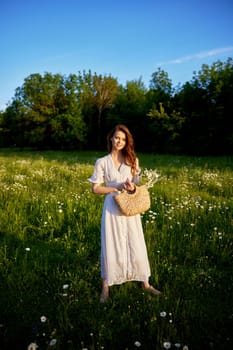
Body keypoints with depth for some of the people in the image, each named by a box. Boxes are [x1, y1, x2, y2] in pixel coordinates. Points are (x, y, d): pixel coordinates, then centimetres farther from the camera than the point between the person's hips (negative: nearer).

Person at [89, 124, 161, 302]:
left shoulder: (132, 160, 6)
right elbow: (95, 188, -3)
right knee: (111, 247, 5)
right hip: (112, 207, -2)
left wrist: (133, 187, -15)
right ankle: (106, 287, 23)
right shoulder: (102, 162, -2)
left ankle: (145, 283, 28)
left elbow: (138, 183, 8)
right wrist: (116, 188, -14)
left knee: (137, 246, 10)